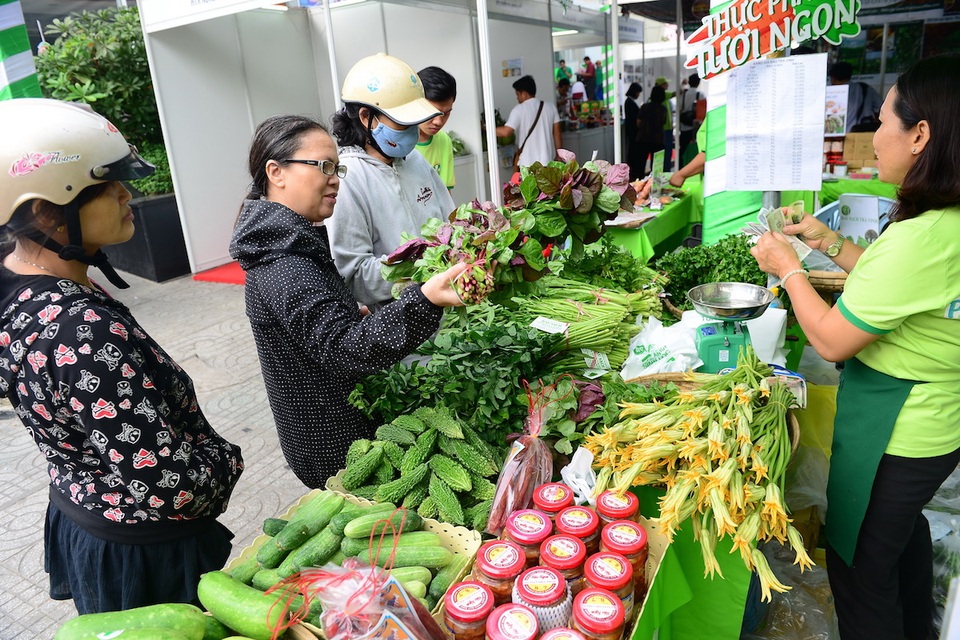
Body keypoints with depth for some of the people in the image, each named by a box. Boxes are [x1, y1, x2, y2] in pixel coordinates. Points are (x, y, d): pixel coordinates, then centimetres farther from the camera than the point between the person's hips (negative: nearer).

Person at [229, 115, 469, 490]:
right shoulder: (284, 269, -28)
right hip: (336, 448, -10)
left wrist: (357, 314, 11)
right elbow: (344, 347, -39)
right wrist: (423, 301, -52)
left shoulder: (285, 240, 5)